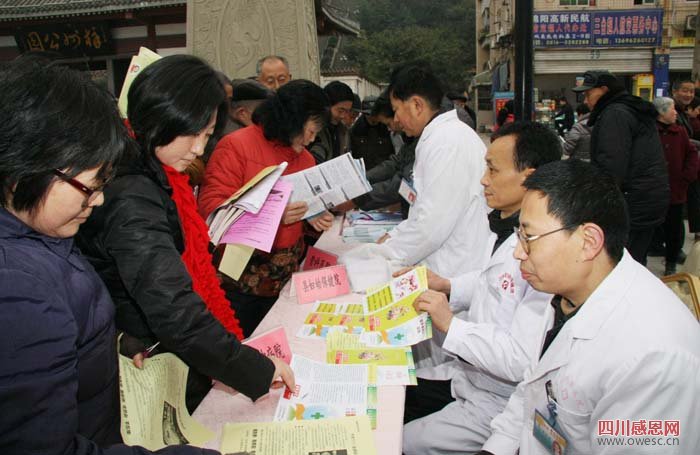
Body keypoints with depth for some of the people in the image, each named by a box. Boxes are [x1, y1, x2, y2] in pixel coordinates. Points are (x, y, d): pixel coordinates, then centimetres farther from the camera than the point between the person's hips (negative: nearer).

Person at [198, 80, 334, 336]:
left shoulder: (305, 158, 12)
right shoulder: (237, 145, -8)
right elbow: (210, 206, -15)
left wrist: (314, 217, 0)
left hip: (286, 278, 6)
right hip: (240, 278, -5)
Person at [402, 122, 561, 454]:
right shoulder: (506, 227, 1)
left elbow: (523, 360, -30)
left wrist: (451, 324, -23)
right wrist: (447, 286, 4)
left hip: (498, 404, -8)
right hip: (468, 374, 9)